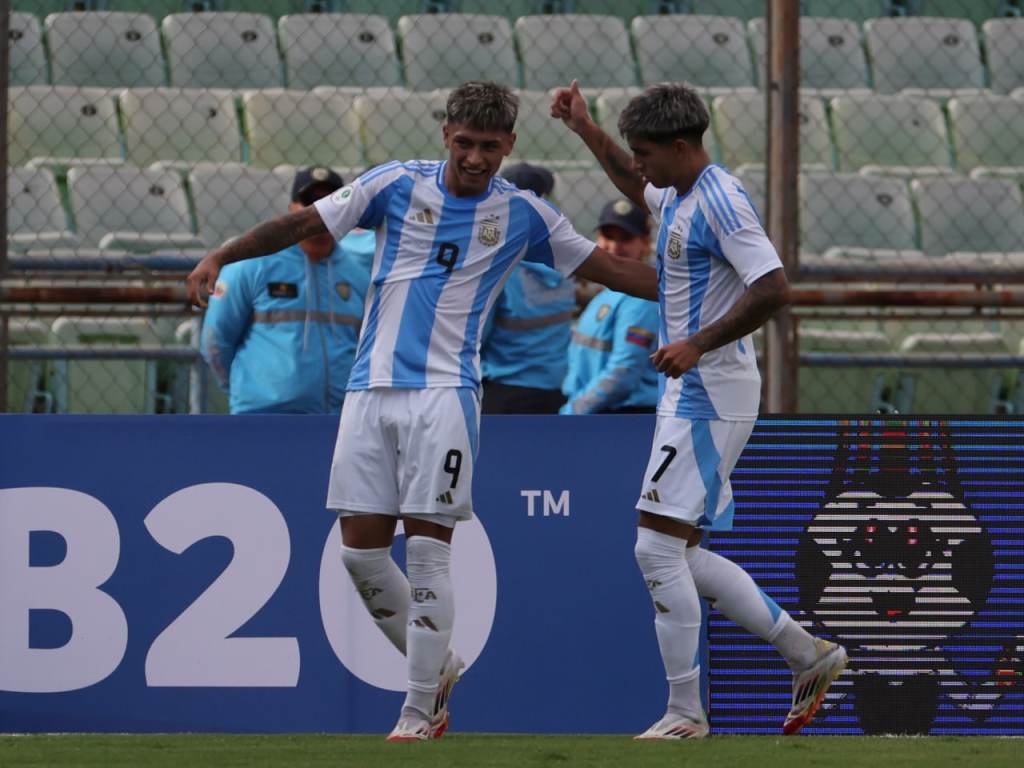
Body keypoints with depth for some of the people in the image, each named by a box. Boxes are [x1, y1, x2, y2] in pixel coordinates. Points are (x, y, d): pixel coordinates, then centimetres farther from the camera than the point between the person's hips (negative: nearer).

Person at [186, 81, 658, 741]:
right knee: (361, 550, 0)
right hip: (371, 388, 2)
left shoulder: (523, 214, 5)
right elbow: (303, 223, 5)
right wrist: (220, 257, -4)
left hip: (444, 391, -2)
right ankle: (438, 665, 22)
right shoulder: (396, 185, 4)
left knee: (428, 549, -9)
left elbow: (605, 266, 13)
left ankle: (420, 712, -2)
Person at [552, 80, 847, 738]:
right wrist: (585, 129, 38)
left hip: (709, 397, -10)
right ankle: (809, 655, 15)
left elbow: (773, 288, -25)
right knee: (679, 558, 10)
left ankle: (685, 711, -7)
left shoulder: (720, 202, -16)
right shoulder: (680, 197, 15)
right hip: (691, 395, 10)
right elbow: (640, 189, 41)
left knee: (659, 548, -11)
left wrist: (700, 344, -27)